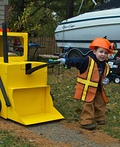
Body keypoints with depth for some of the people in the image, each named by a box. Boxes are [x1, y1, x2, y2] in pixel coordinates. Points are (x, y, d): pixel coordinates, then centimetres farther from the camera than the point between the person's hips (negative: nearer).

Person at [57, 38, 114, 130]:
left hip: (98, 90, 7)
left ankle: (100, 118, 38)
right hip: (87, 89, -7)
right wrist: (66, 61, -32)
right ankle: (86, 122, 5)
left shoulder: (106, 66, 2)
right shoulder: (87, 61, -18)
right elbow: (76, 61, -23)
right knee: (88, 105, -4)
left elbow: (107, 75, 15)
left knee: (101, 104, 18)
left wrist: (107, 80, -7)